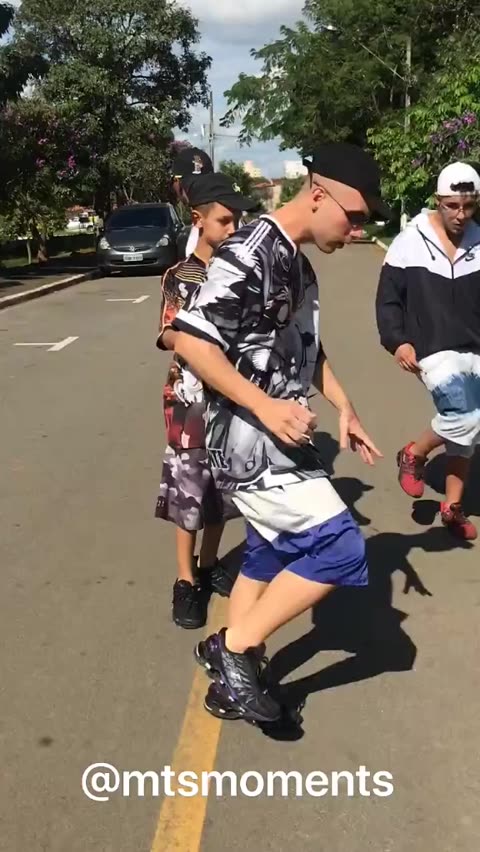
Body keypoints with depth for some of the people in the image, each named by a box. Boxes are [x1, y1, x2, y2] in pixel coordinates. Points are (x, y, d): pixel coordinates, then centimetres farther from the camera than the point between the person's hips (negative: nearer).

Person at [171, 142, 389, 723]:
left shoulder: (297, 262, 13)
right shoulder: (250, 255, -18)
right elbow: (190, 340, -23)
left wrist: (345, 410, 16)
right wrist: (265, 406, -25)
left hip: (277, 442, 10)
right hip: (249, 442, -10)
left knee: (269, 557, 17)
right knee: (339, 548, -9)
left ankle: (233, 678, 33)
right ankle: (232, 647, 5)